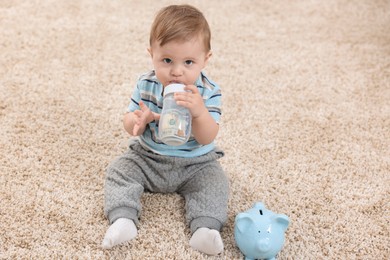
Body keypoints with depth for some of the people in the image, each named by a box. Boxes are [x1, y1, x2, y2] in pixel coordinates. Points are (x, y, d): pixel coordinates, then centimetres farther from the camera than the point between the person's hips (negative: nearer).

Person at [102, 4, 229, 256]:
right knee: (119, 171, -13)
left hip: (196, 164, -2)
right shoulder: (146, 85, -10)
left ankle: (205, 228, -28)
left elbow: (208, 138, -23)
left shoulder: (209, 92, -18)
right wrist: (140, 120, -30)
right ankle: (124, 220, -24)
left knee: (215, 182, -22)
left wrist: (199, 111, -43)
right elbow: (129, 125, -4)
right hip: (147, 158, 2)